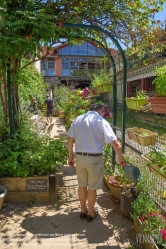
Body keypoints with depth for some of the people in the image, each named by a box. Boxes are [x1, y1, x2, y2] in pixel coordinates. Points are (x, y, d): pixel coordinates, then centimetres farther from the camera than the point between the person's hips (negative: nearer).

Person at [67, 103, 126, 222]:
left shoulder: (78, 119, 5)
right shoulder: (101, 121, -9)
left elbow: (70, 139, 6)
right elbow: (115, 143, -12)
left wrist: (70, 156, 14)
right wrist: (121, 158, 1)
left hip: (80, 157, 4)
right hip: (95, 158, -4)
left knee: (82, 185, 20)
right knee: (92, 188, 12)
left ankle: (83, 211, 36)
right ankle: (90, 213, 30)